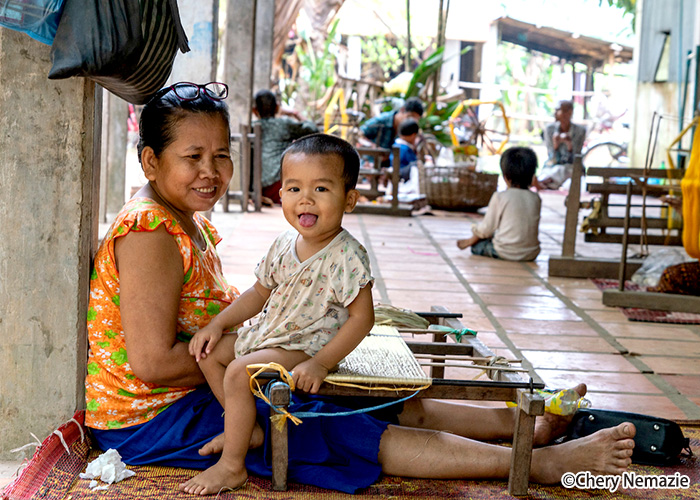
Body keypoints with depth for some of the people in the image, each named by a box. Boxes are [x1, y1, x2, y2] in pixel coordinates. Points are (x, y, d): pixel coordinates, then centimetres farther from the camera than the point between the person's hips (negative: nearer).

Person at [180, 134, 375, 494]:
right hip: (266, 335, 9)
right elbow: (260, 293, 17)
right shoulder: (285, 245, 2)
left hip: (304, 347, -9)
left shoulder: (346, 256, -21)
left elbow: (362, 318, -21)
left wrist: (321, 363, -27)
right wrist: (218, 324, 9)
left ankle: (232, 465, -13)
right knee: (210, 352, 7)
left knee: (238, 373, -25)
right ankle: (246, 428, 14)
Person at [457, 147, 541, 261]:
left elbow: (487, 229, -4)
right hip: (531, 254, 5)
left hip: (504, 253, -5)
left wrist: (475, 230, 20)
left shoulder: (500, 197, -10)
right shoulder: (536, 199, 3)